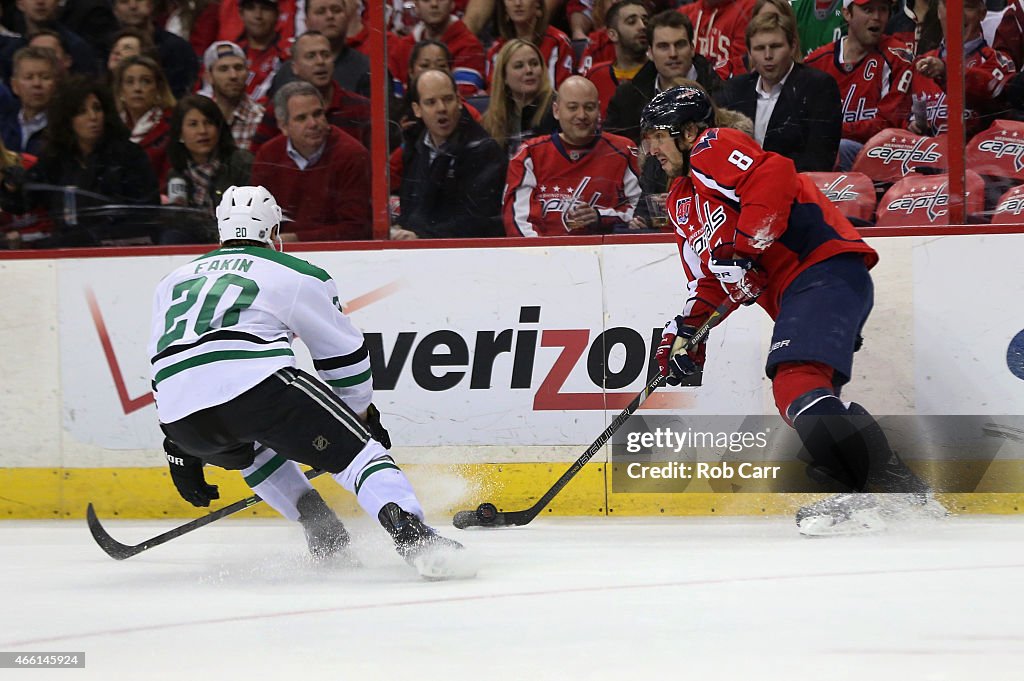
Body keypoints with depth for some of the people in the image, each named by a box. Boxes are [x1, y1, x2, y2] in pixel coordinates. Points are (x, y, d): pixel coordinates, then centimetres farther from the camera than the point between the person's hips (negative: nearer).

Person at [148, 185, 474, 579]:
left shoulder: (173, 281, 32)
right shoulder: (299, 275, 20)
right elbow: (344, 355, 25)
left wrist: (181, 451, 36)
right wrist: (364, 416, 40)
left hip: (181, 417, 5)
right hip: (255, 384, -4)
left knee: (252, 447, 36)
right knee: (354, 448, 1)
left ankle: (323, 534, 22)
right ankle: (413, 536, -23)